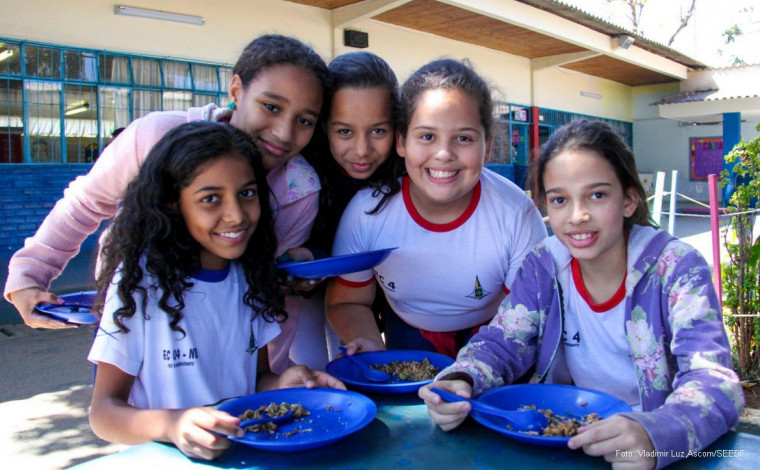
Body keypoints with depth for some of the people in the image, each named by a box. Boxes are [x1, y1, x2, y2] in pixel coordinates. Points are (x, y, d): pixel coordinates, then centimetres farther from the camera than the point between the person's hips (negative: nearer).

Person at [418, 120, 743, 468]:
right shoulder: (543, 266, -3)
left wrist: (652, 434, -41)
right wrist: (461, 382, -27)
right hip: (562, 437, 3)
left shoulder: (676, 268, -12)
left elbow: (715, 382, -20)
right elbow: (500, 344, -4)